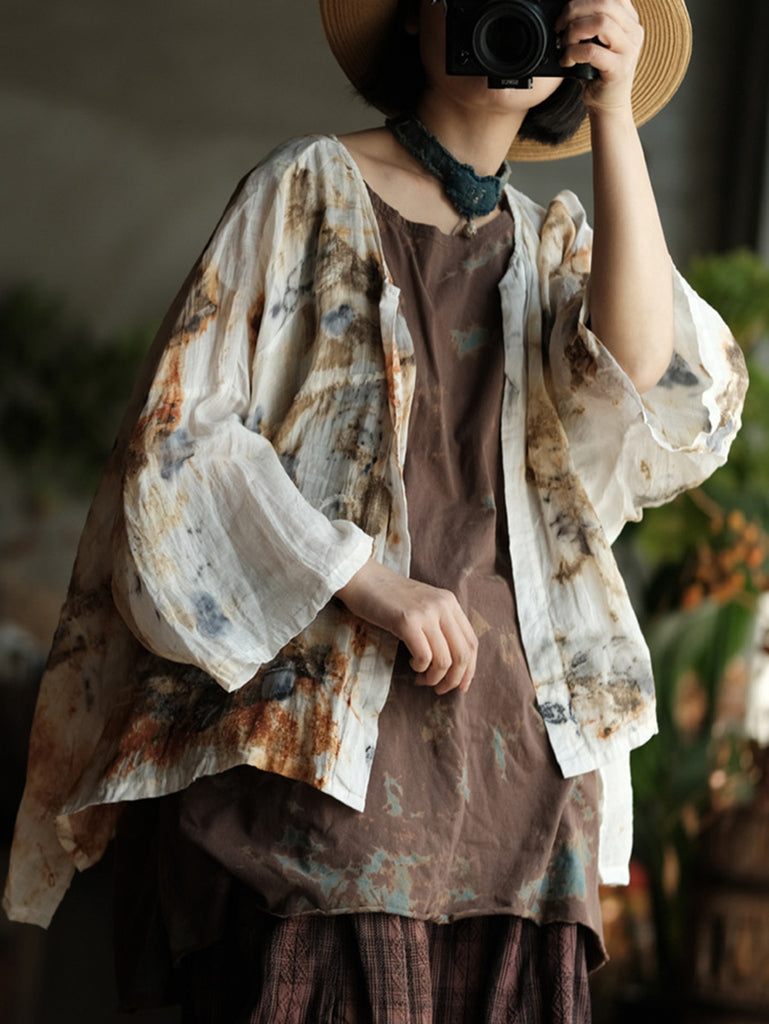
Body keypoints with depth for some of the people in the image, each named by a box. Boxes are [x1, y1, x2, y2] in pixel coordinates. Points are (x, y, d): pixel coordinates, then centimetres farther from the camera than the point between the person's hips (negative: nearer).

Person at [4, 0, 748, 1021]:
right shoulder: (312, 190, 7)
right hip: (317, 712, -3)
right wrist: (367, 582, -12)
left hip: (512, 739, 4)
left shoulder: (558, 247, 18)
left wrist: (614, 118, -5)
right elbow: (179, 431, 0)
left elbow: (652, 386, -4)